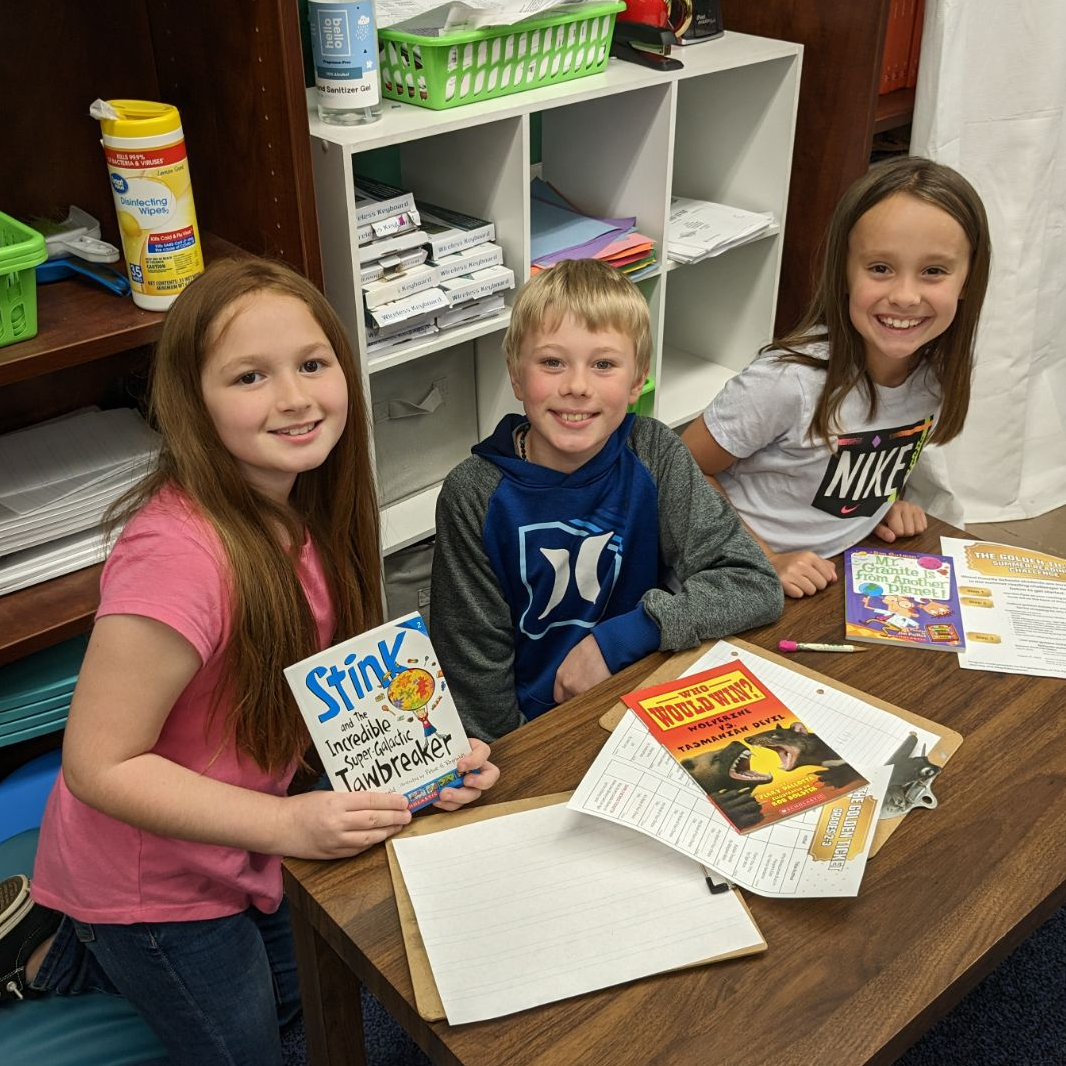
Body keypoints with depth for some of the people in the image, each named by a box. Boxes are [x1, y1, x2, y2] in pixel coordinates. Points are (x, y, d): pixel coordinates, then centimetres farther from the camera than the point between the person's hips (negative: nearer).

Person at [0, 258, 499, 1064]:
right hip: (154, 881, -7)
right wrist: (289, 824, -31)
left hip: (233, 843, 8)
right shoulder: (180, 556, -36)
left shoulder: (304, 510, -10)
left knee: (293, 998, 31)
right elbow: (100, 765, -29)